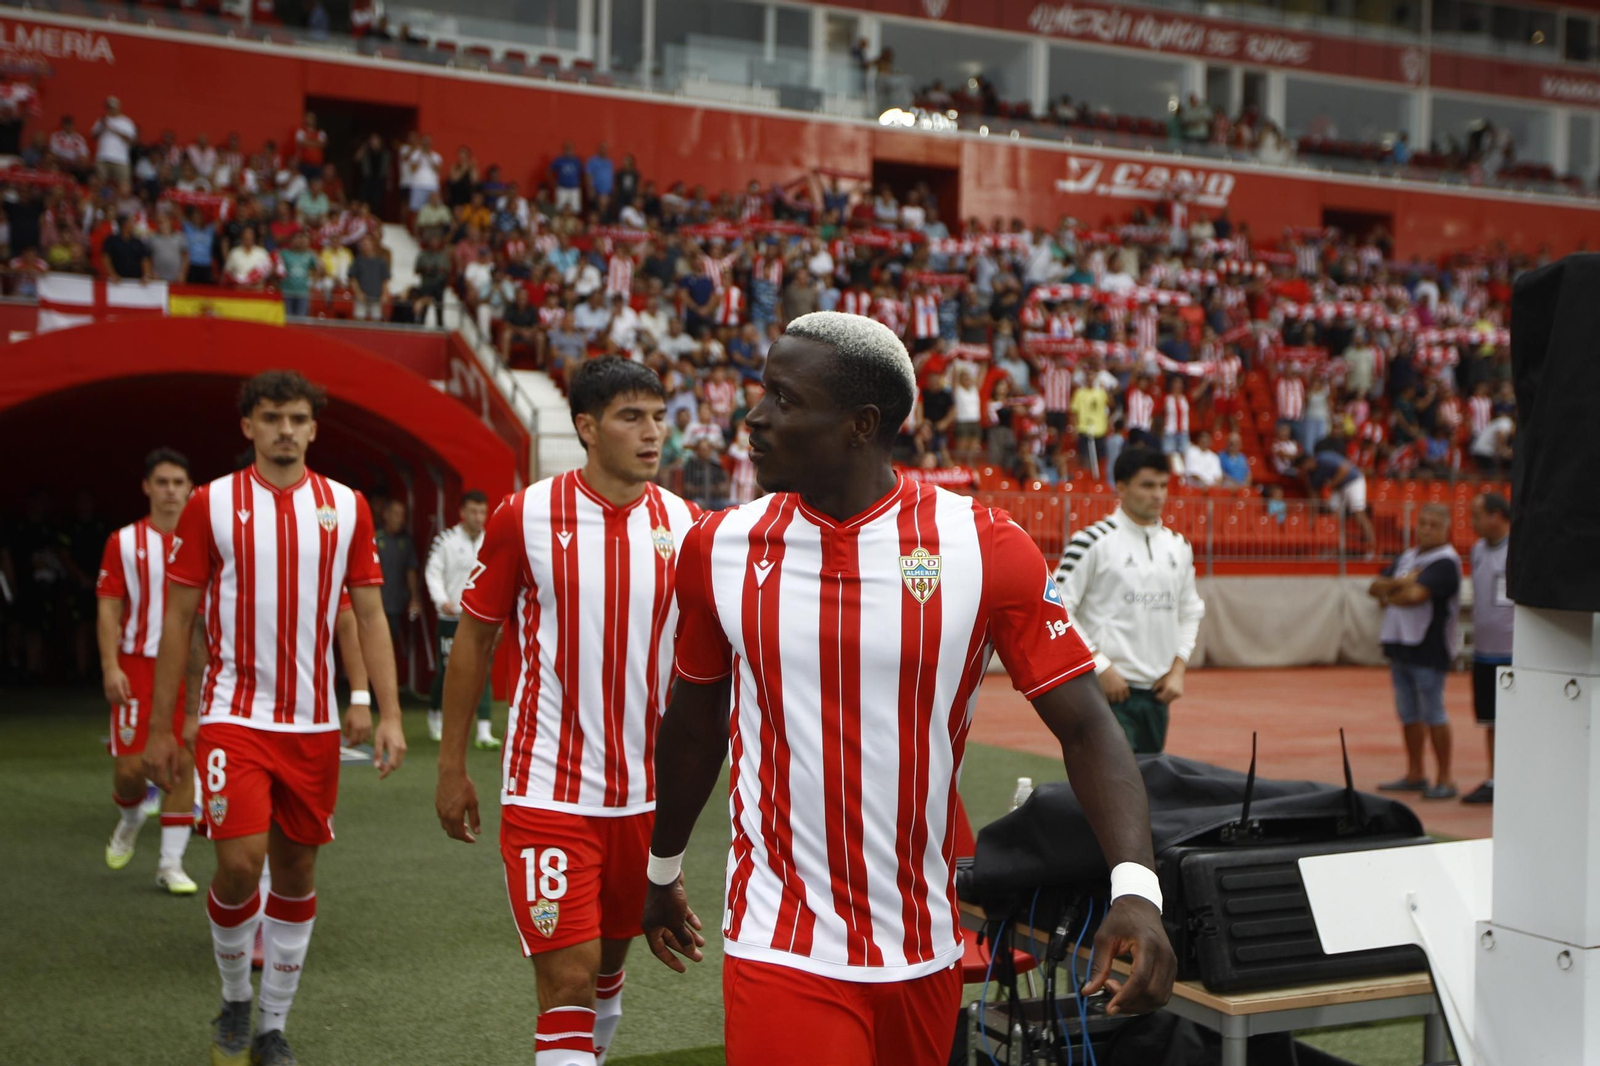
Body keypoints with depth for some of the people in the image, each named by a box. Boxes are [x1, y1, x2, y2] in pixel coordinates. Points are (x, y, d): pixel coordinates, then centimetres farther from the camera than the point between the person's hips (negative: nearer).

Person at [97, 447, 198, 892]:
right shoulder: (124, 542, 1)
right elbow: (109, 609, 0)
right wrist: (110, 667, -10)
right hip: (137, 666, -1)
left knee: (184, 763, 0)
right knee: (130, 764, -2)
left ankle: (171, 862, 9)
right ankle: (131, 816, 33)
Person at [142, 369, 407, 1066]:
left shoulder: (347, 507, 3)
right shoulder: (211, 504, -2)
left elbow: (369, 616, 5)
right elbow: (177, 620, 1)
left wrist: (387, 713, -3)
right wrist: (160, 727, -1)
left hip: (314, 722, 3)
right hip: (234, 717, -2)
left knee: (297, 872, 8)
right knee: (240, 863, -14)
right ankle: (234, 1002, 14)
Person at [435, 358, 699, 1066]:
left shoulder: (685, 525, 1)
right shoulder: (525, 518, -8)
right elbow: (474, 639, 0)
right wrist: (451, 765, 0)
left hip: (646, 793, 4)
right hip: (549, 794, -4)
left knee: (608, 962, 19)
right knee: (567, 978, -7)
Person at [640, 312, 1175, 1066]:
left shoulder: (983, 547, -9)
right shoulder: (719, 549, -2)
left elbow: (1084, 726, -8)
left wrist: (1135, 885, -21)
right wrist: (663, 870, 23)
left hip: (926, 948, 1)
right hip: (781, 950, 0)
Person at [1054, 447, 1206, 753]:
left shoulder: (1178, 546, 12)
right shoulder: (1092, 541, -9)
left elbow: (1190, 612, 22)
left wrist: (1178, 668, 8)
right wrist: (1101, 667, -14)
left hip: (1158, 693, 7)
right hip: (1108, 691, -7)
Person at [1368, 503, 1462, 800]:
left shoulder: (1445, 562, -10)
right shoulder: (1406, 557, 16)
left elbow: (1415, 595, -22)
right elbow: (1375, 586, 7)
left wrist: (1388, 594, -3)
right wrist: (1401, 582, -11)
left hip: (1428, 649, -8)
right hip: (1400, 644, 8)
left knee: (1433, 714, -4)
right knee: (1408, 714, 13)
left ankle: (1445, 779, 3)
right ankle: (1415, 775, 22)